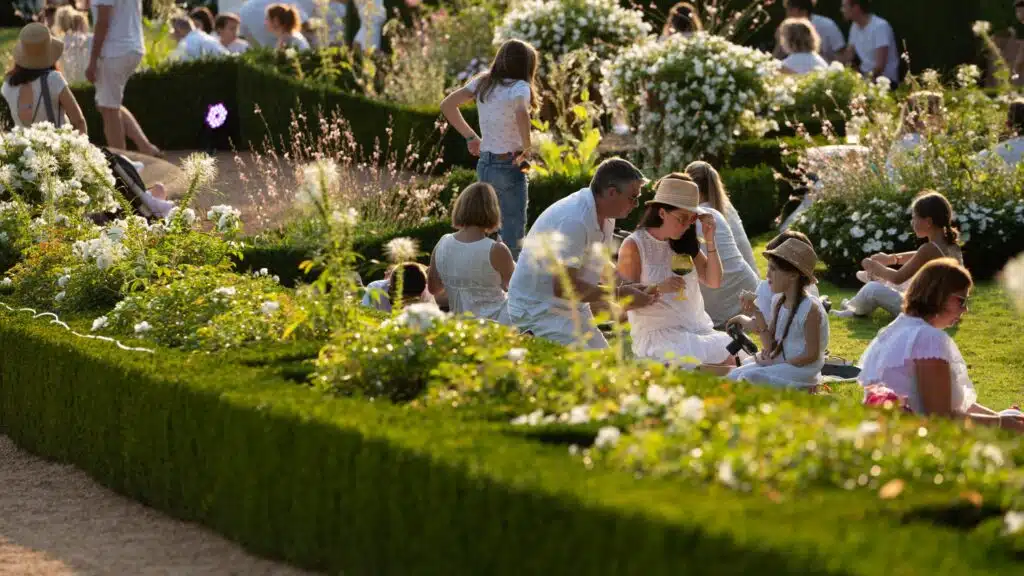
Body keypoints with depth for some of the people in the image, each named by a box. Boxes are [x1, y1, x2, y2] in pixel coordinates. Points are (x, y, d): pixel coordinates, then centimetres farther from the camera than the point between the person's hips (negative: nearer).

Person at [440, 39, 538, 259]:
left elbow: (447, 105, 8)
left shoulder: (482, 83, 6)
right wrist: (527, 148, -19)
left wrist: (470, 136, 12)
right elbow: (521, 115, -34)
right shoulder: (519, 87, -13)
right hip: (509, 167, -7)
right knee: (513, 235, 0)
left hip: (484, 165, 7)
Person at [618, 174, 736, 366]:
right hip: (657, 334, -6)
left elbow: (714, 281, 14)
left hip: (696, 328, 6)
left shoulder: (684, 243, 14)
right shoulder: (633, 246, -4)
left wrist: (710, 241, 2)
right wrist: (659, 289, -21)